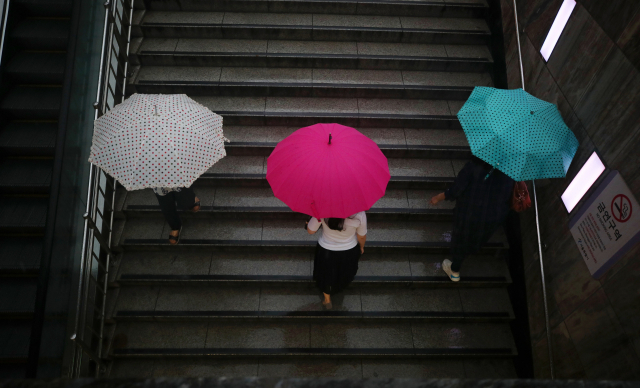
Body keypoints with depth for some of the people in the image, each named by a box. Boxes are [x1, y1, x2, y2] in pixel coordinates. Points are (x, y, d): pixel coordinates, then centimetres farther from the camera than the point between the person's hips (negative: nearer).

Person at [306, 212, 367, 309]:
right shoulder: (359, 215, -35)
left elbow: (310, 231, -20)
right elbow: (362, 237, -14)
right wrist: (361, 246, 8)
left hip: (326, 249, -1)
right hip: (349, 250, 1)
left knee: (326, 274, 30)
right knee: (345, 272, 36)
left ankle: (327, 300, 53)